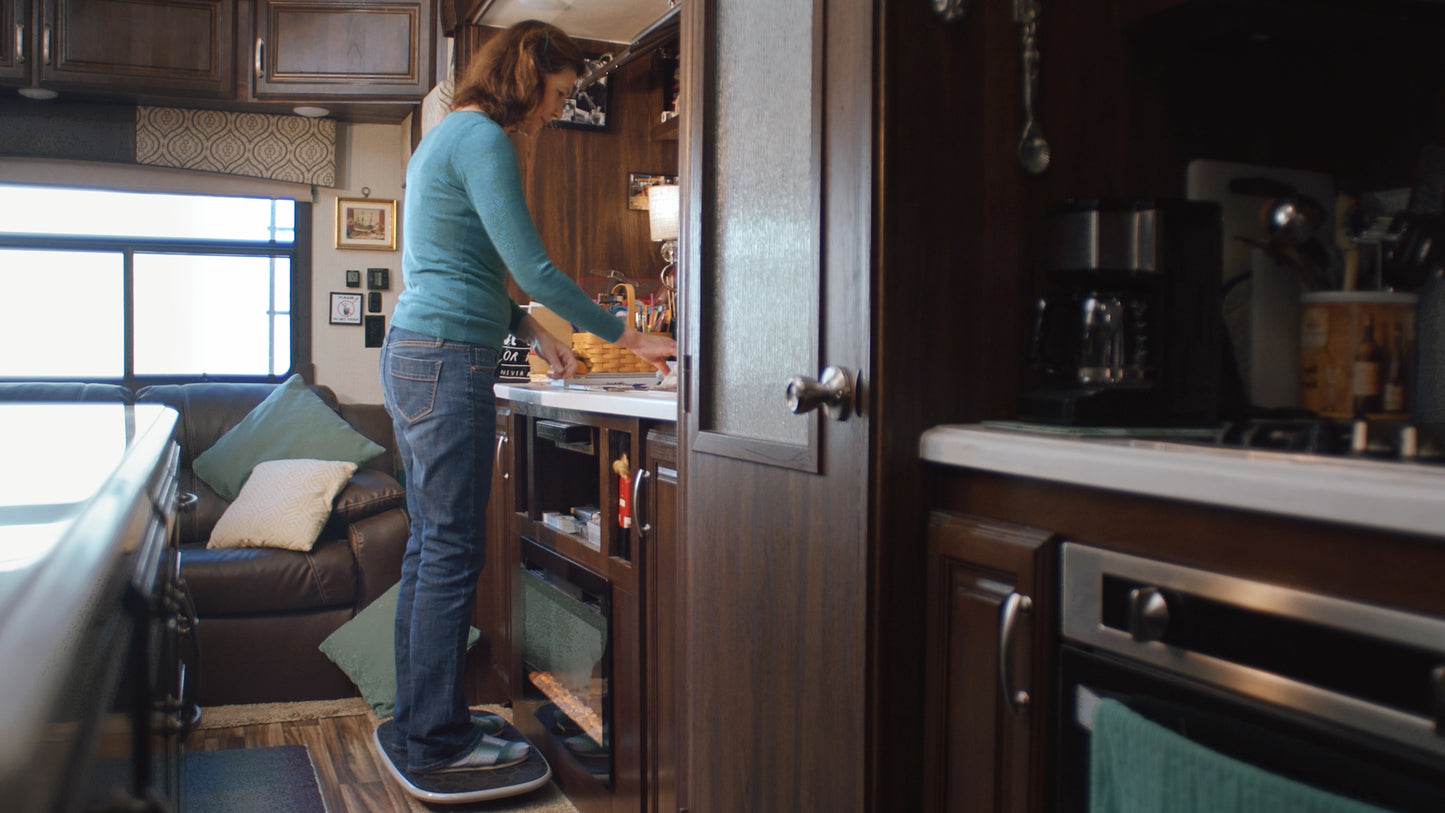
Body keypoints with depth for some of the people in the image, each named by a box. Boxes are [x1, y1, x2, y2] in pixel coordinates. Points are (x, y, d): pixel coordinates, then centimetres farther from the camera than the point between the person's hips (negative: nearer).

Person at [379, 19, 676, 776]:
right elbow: (532, 268, -15)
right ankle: (438, 737, 3)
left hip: (409, 356, 10)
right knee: (452, 551, -5)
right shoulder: (481, 139, -10)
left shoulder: (441, 137, 21)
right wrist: (628, 336, -8)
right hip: (447, 361, -10)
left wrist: (529, 330, 18)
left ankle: (421, 714, 21)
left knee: (428, 545, 13)